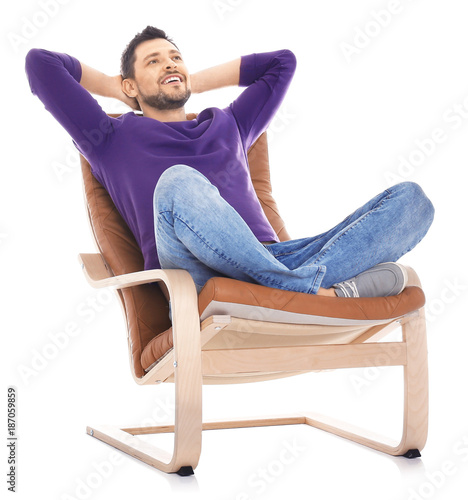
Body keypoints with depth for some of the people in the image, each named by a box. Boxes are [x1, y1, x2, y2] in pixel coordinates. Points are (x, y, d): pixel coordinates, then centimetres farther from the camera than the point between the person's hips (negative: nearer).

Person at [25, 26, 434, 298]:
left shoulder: (228, 126, 35)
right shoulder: (115, 139, 23)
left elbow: (282, 61, 47)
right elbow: (41, 63, 18)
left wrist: (197, 82, 42)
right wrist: (113, 88, 31)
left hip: (273, 256, 5)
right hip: (200, 284, -5)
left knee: (410, 198, -9)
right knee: (179, 182, -37)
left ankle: (301, 287, -36)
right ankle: (314, 290, -33)